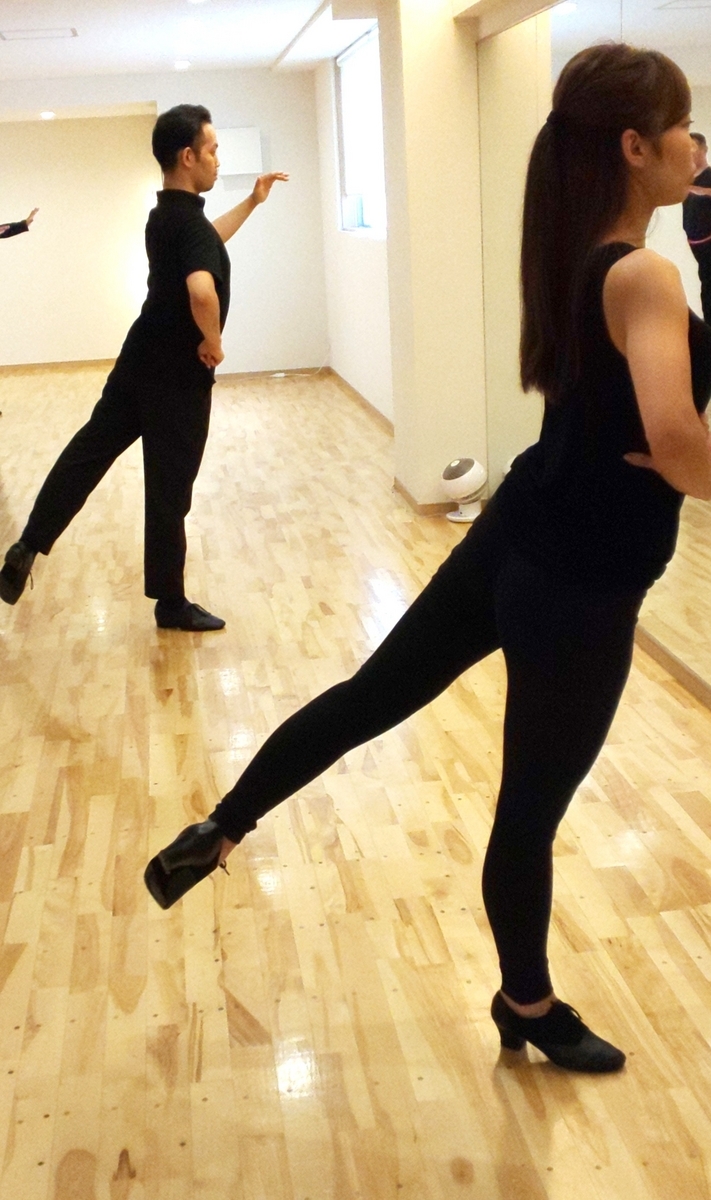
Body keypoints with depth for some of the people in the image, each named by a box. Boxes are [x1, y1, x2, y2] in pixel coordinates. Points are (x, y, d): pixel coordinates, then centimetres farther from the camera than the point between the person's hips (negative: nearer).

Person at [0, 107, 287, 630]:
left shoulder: (166, 215, 6)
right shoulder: (191, 222, -23)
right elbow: (202, 289, -43)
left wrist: (253, 201, 28)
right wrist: (213, 342, -25)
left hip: (141, 358, 9)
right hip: (178, 373, -9)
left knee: (89, 450, 16)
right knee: (168, 490, 2)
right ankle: (171, 603, 16)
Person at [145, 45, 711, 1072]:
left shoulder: (579, 257, 4)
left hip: (514, 539, 8)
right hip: (581, 588, -8)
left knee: (371, 693, 19)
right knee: (532, 806, 11)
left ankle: (216, 835, 29)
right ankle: (530, 1009, 33)